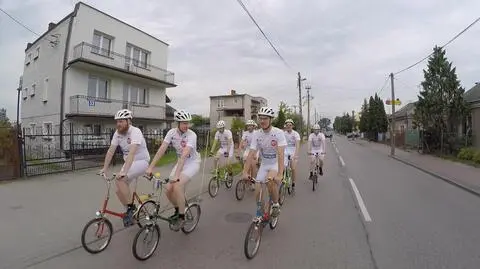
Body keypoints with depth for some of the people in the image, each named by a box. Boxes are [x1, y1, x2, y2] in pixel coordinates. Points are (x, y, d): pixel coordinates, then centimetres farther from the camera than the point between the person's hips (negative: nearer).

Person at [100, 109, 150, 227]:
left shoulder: (135, 132, -24)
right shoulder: (117, 133, -2)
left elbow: (132, 152, -36)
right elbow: (110, 151, -1)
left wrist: (124, 171, -44)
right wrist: (104, 168, -8)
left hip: (141, 161, -7)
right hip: (128, 162, 7)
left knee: (119, 180, -26)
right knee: (119, 191, 1)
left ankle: (131, 207, -9)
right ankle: (131, 212, 23)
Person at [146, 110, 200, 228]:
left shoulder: (192, 135, -25)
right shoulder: (172, 132, -12)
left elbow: (184, 155, -36)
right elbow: (161, 150, -17)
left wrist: (176, 174, -44)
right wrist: (150, 167, -25)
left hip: (192, 163, -5)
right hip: (180, 162, 5)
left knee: (177, 186, -25)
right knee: (169, 189, -6)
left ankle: (182, 217, -5)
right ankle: (178, 209, 24)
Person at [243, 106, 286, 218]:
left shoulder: (278, 133, -21)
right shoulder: (257, 134, -11)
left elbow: (280, 154, -29)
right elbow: (251, 154, -14)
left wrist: (280, 174, -39)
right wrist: (245, 172, -24)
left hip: (277, 163, -4)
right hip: (264, 164, 4)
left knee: (270, 181, -32)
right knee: (257, 192, -4)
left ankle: (276, 205, -6)